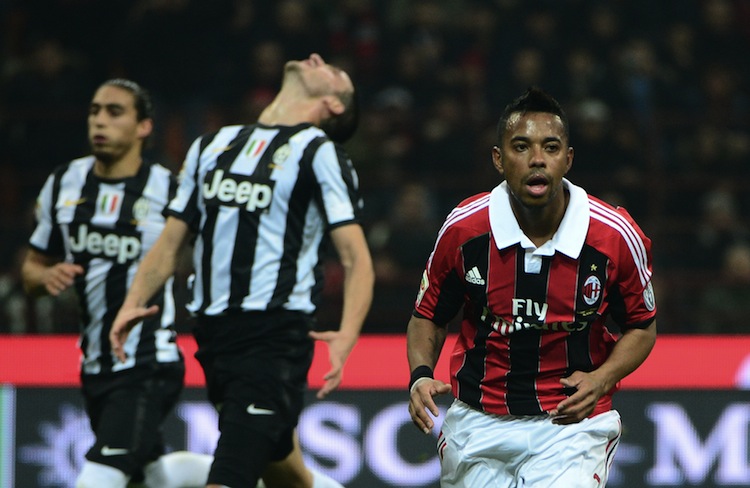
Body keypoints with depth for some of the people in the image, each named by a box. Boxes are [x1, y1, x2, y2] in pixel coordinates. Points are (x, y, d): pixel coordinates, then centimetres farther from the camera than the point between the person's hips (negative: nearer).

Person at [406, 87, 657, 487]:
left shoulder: (616, 237, -11)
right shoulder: (463, 228, -8)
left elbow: (642, 326, 5)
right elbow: (428, 316, 6)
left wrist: (601, 379, -12)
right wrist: (421, 376, -13)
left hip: (572, 421, -2)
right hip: (477, 423, 2)